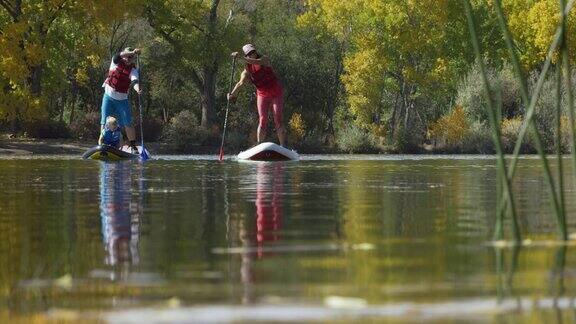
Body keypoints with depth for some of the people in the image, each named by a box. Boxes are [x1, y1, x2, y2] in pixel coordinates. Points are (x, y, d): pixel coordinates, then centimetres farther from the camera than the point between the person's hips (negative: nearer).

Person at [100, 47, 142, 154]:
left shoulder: (133, 70, -4)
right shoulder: (116, 62, -1)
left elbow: (134, 81, -23)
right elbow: (120, 55, -23)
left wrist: (137, 88, -45)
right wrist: (132, 52, -36)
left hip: (122, 99, 0)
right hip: (109, 97, 0)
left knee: (128, 123, -3)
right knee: (105, 122, -2)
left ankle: (133, 146, 1)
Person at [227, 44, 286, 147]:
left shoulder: (264, 59, -9)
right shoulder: (247, 70, -2)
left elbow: (257, 62, -32)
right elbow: (241, 83, -14)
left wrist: (241, 58, -41)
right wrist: (233, 94, -29)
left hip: (276, 94, -2)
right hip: (262, 95, 2)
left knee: (278, 121, -6)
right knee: (262, 121, -10)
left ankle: (283, 146, -5)